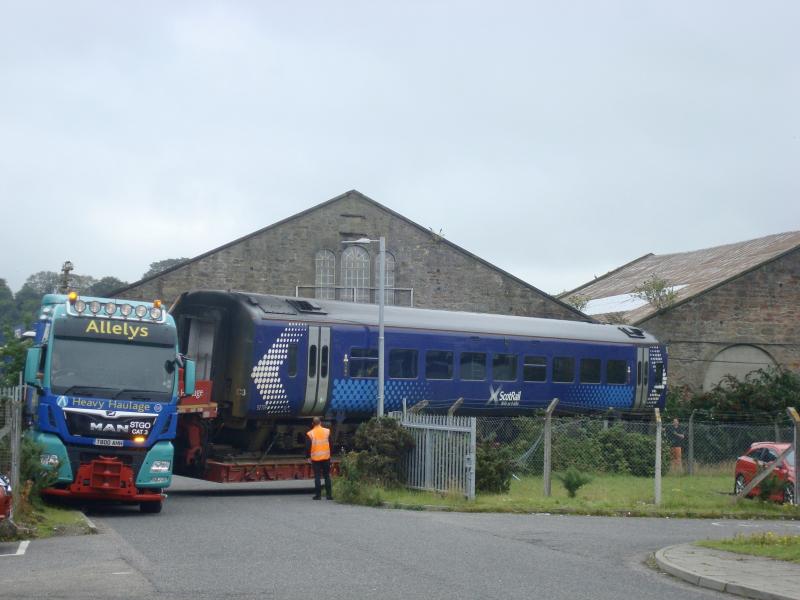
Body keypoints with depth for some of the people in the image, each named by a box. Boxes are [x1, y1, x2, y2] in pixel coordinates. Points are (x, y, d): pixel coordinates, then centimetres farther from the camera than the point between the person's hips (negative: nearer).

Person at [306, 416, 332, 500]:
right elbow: (331, 444, 5)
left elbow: (308, 447, -5)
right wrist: (330, 453, 16)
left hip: (315, 458, -2)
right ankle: (329, 494, 6)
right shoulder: (327, 431, 0)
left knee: (317, 476, 4)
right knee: (327, 476, 9)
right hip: (326, 457, 2)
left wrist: (308, 456, 7)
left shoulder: (310, 434, -6)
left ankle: (318, 494, 3)